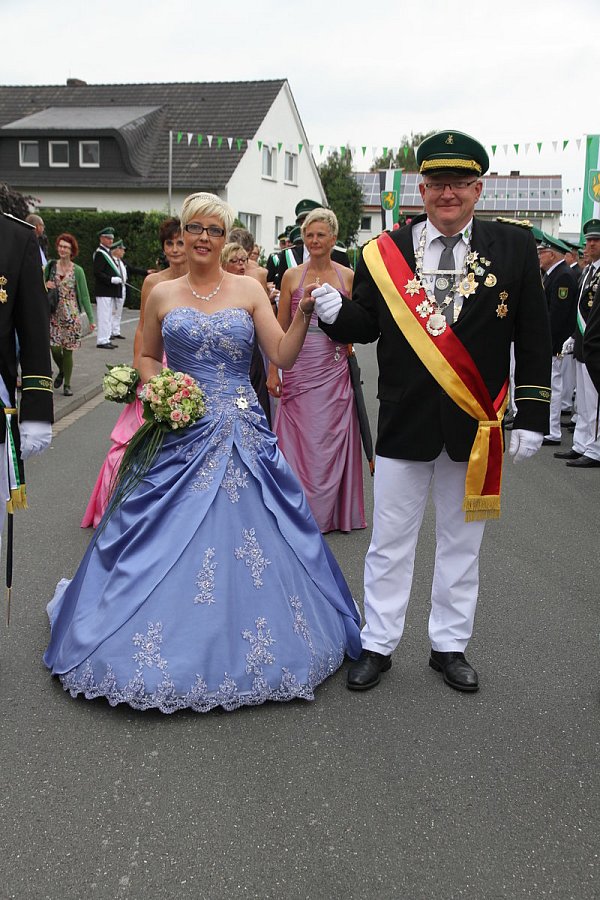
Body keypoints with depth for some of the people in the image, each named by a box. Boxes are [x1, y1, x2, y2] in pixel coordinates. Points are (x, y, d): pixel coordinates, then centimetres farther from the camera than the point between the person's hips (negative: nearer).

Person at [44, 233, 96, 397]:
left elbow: (84, 295, 0)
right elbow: (43, 286, 16)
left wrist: (91, 318, -3)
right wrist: (45, 286, -9)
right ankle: (61, 371, 26)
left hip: (71, 315, -2)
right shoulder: (50, 265, 4)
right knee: (54, 347, -6)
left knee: (67, 350, 0)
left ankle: (67, 384, 14)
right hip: (54, 314, 2)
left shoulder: (77, 271, -2)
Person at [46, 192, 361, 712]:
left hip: (242, 432, 0)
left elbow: (284, 357, -3)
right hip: (181, 430, 1)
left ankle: (254, 647, 20)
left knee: (250, 537, 0)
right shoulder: (163, 296, 7)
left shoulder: (249, 290, 4)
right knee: (166, 536, 1)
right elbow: (147, 356, 19)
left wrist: (305, 310, -17)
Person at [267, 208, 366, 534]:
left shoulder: (347, 277, 5)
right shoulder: (292, 276, 5)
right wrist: (273, 371, 2)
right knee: (299, 439, 2)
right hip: (299, 369, 0)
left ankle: (330, 511, 17)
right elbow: (281, 329, 6)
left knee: (331, 439, 4)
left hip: (334, 370, 0)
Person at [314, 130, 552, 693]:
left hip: (475, 425, 1)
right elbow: (366, 327, 3)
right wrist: (335, 312, -19)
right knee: (390, 541, 10)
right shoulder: (384, 254, 0)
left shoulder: (514, 248, -1)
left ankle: (450, 646, 31)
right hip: (403, 422, 0)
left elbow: (533, 341, 0)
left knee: (461, 542, 14)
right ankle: (378, 646, 26)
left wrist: (531, 417, -4)